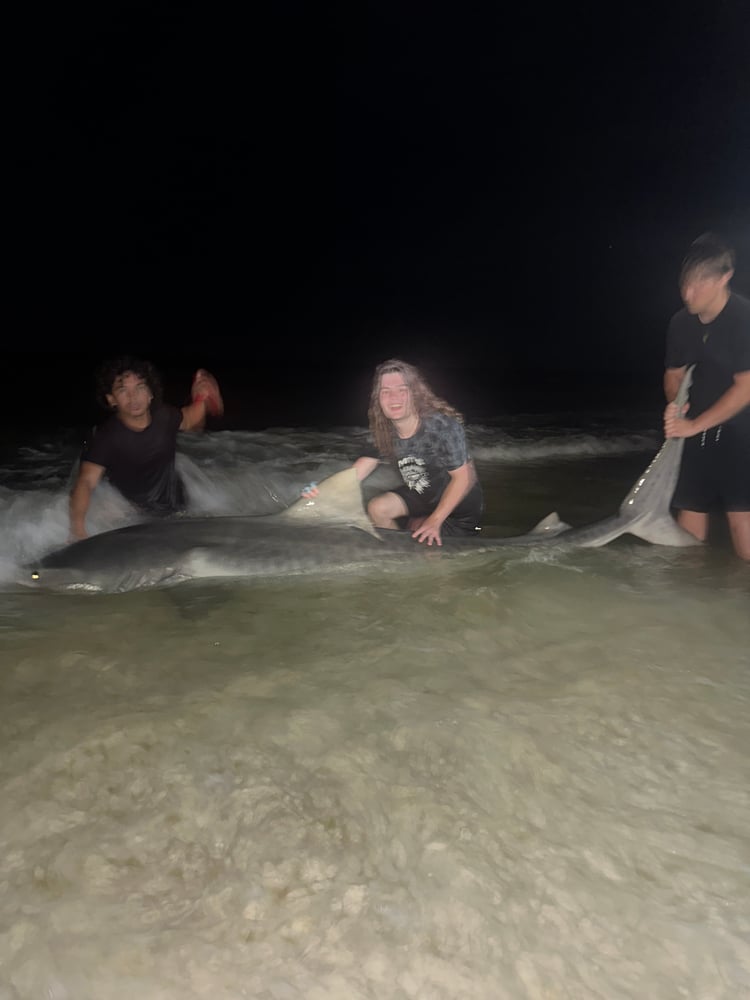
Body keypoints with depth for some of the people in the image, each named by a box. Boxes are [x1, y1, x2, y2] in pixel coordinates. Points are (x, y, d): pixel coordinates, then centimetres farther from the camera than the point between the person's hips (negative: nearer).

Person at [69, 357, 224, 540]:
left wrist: (200, 400, -14)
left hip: (178, 502, 4)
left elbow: (190, 422, 7)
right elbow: (86, 482, -38)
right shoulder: (106, 438, -29)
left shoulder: (163, 415, -16)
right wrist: (78, 529, -55)